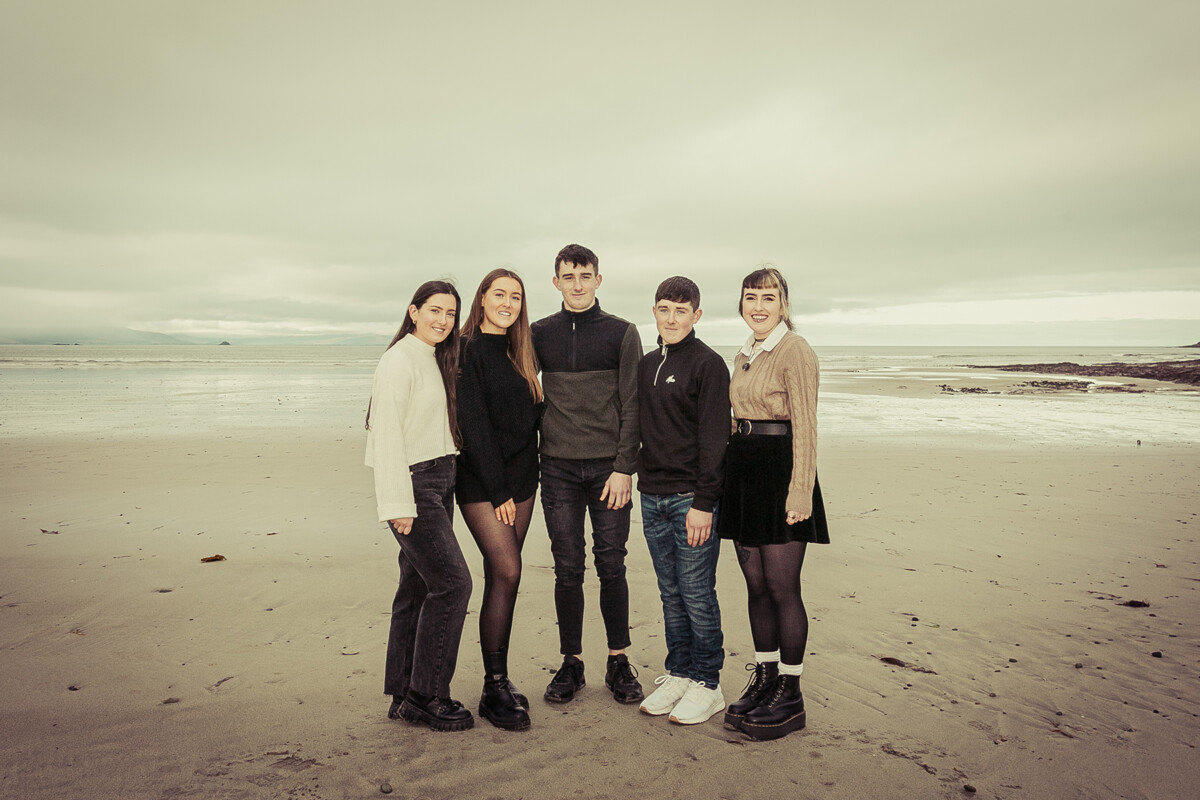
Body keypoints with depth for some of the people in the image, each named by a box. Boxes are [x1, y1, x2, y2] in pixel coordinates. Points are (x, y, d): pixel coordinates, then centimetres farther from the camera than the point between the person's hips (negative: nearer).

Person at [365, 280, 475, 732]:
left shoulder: (436, 360, 17)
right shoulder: (400, 359, -11)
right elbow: (387, 435, -17)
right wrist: (398, 503, -20)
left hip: (439, 482, 9)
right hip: (413, 483, -9)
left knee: (419, 587, 11)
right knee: (452, 582, -9)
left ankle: (404, 695, 20)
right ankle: (426, 696, 3)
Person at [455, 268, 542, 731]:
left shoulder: (519, 352, 14)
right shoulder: (467, 350, -7)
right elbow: (473, 426, -11)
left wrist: (521, 481, 8)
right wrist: (497, 490, -13)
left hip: (521, 479, 6)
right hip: (480, 481, -6)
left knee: (500, 577, 7)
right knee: (507, 573, -13)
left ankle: (497, 682, 15)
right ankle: (495, 688, -3)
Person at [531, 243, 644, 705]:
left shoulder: (622, 333, 3)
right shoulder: (540, 334, 8)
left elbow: (631, 406, -1)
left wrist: (624, 467, -8)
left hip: (607, 467, -1)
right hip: (558, 467, 1)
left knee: (611, 566, 4)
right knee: (567, 568, 5)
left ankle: (619, 662, 18)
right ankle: (571, 663, 17)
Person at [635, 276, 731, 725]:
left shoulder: (707, 364, -7)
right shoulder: (647, 365, 13)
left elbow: (713, 437, -12)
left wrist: (703, 502, -16)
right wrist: (643, 481, 10)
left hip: (691, 498, -6)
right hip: (653, 496, 6)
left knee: (697, 595, 1)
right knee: (671, 594, 13)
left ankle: (707, 684, 14)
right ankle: (678, 674, 25)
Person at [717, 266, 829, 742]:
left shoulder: (795, 351, -8)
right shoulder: (743, 357, 17)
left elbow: (805, 426, -13)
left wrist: (800, 491, -18)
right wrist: (736, 467, 17)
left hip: (780, 470, -8)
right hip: (743, 471, 8)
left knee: (782, 587, -2)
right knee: (756, 584, 12)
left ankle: (790, 696, 11)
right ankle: (764, 680, 24)